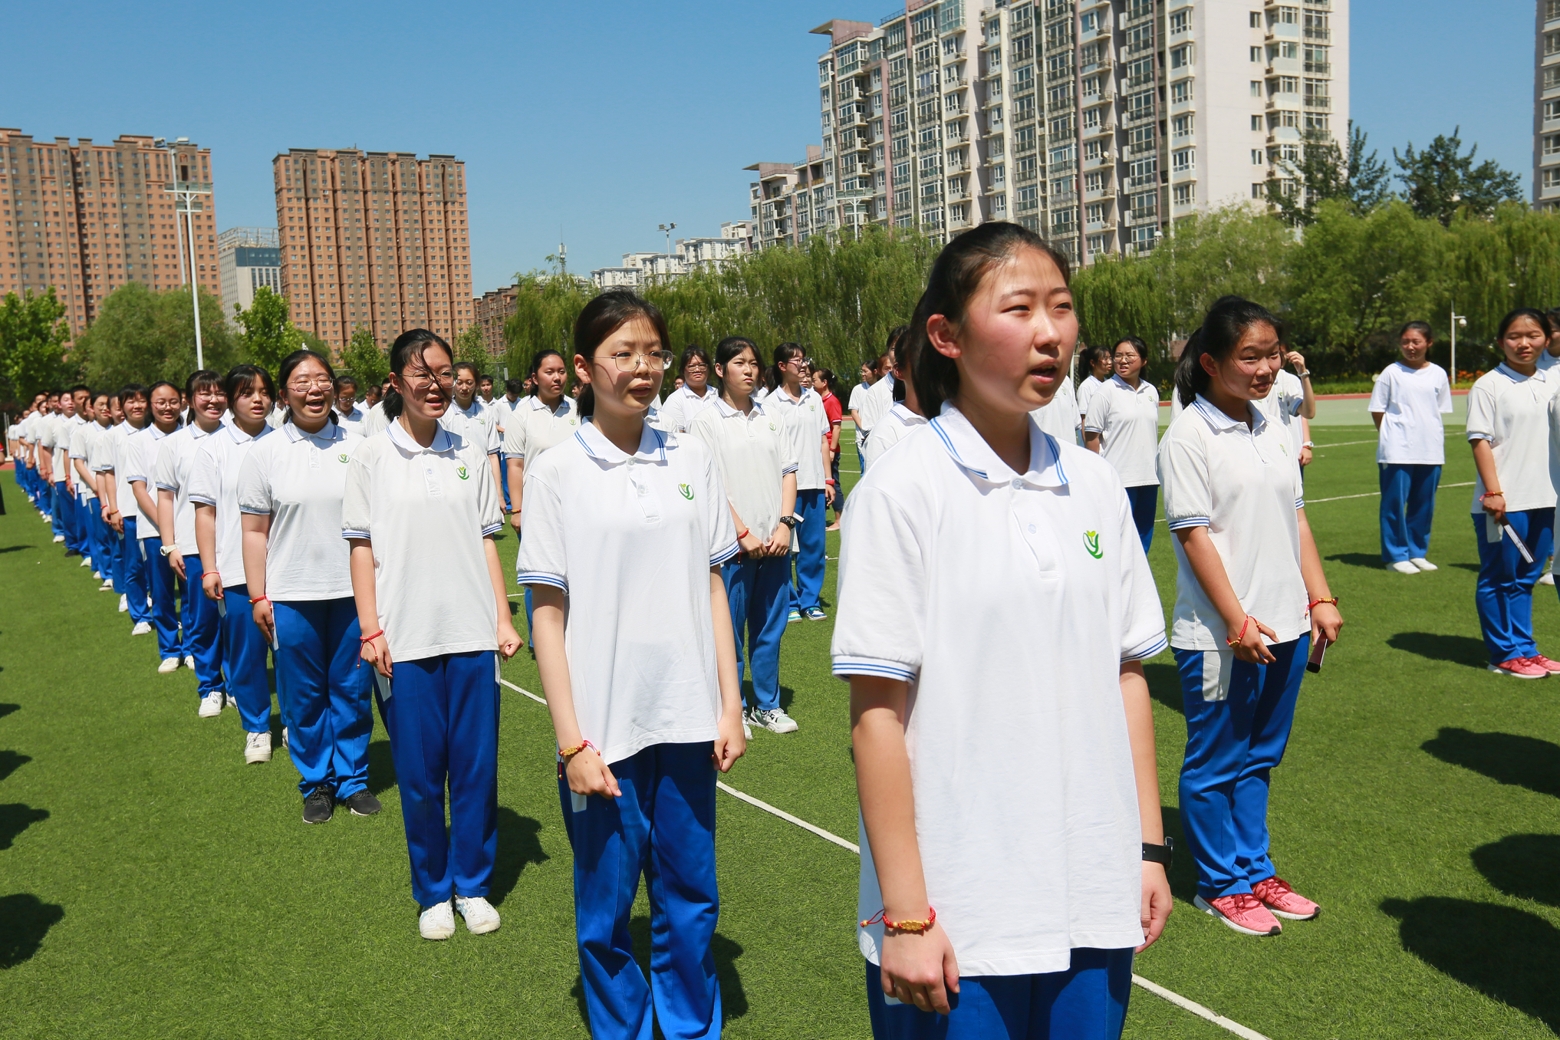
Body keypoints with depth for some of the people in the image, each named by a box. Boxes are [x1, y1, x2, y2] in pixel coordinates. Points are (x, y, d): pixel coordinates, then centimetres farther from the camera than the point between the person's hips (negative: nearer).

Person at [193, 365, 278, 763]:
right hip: (235, 568, -1)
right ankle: (256, 727, 21)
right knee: (245, 651, 6)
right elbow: (206, 511, 1)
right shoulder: (213, 448, 1)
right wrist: (209, 569, -4)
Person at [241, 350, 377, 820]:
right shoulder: (264, 452, 1)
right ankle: (316, 783, 24)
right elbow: (254, 531, 2)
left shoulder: (356, 447, 3)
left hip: (353, 589, 1)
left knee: (352, 688, 8)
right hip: (291, 595, 0)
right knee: (303, 694, 9)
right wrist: (258, 596, -2)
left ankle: (352, 778, 23)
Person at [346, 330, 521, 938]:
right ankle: (432, 893, 23)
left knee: (477, 764, 6)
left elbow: (487, 540, 9)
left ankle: (473, 886, 23)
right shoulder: (372, 457, 0)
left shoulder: (471, 451, 7)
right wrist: (370, 630, -6)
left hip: (472, 633, 2)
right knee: (420, 772, 5)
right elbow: (362, 547, 1)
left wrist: (503, 618, 3)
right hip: (405, 638, -2)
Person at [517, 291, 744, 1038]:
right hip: (604, 727, -2)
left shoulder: (691, 460, 4)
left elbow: (712, 587, 7)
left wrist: (732, 704, 4)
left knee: (690, 898, 13)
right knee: (606, 906, 10)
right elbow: (549, 613, -4)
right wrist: (570, 741, -8)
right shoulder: (556, 472, -4)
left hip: (688, 719, 3)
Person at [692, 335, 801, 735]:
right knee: (730, 629, 3)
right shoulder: (707, 421, -3)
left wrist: (784, 523, -4)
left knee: (770, 627, 10)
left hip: (775, 541, 4)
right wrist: (743, 533, -12)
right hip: (733, 544, -4)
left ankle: (767, 705, 24)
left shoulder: (770, 418, 11)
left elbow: (788, 472, 9)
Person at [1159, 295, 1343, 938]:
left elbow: (1296, 519, 15)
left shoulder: (1271, 430, 10)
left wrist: (1321, 599, 10)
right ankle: (1222, 885, 21)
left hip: (1285, 625, 7)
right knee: (1216, 763, 7)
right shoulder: (1188, 438, -12)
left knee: (1260, 757, 17)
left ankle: (1255, 871, 31)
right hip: (1221, 635, -7)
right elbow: (1195, 535, -15)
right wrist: (1238, 621, -17)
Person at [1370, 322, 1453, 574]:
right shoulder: (1391, 373, -1)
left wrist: (1432, 435, 6)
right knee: (1395, 503, -3)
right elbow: (1377, 410, 2)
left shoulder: (1438, 374, 8)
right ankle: (1396, 555, 6)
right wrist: (1390, 436, -3)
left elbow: (1440, 411, 15)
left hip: (1431, 451, 3)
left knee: (1424, 504, 8)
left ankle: (1417, 552, 20)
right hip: (1397, 450, -3)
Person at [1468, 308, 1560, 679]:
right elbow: (1480, 440, -10)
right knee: (1499, 579, 3)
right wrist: (1493, 491, -16)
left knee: (1526, 578, 14)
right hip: (1503, 502, -5)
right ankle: (1505, 654, 13)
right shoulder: (1488, 385, -6)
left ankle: (1525, 648, 23)